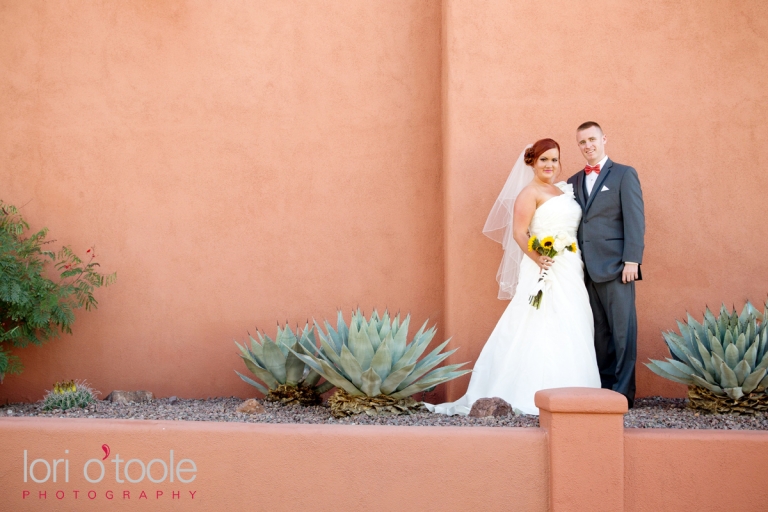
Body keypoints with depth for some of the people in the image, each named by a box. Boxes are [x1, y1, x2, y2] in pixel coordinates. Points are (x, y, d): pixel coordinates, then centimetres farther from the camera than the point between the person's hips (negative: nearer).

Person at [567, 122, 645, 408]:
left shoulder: (624, 174, 3)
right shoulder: (574, 182, 18)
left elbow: (635, 220, -4)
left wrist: (631, 261, -13)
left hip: (615, 267, -5)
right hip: (587, 269, 5)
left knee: (622, 331, -3)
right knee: (599, 333, 7)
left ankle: (623, 392, 1)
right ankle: (604, 389, 12)